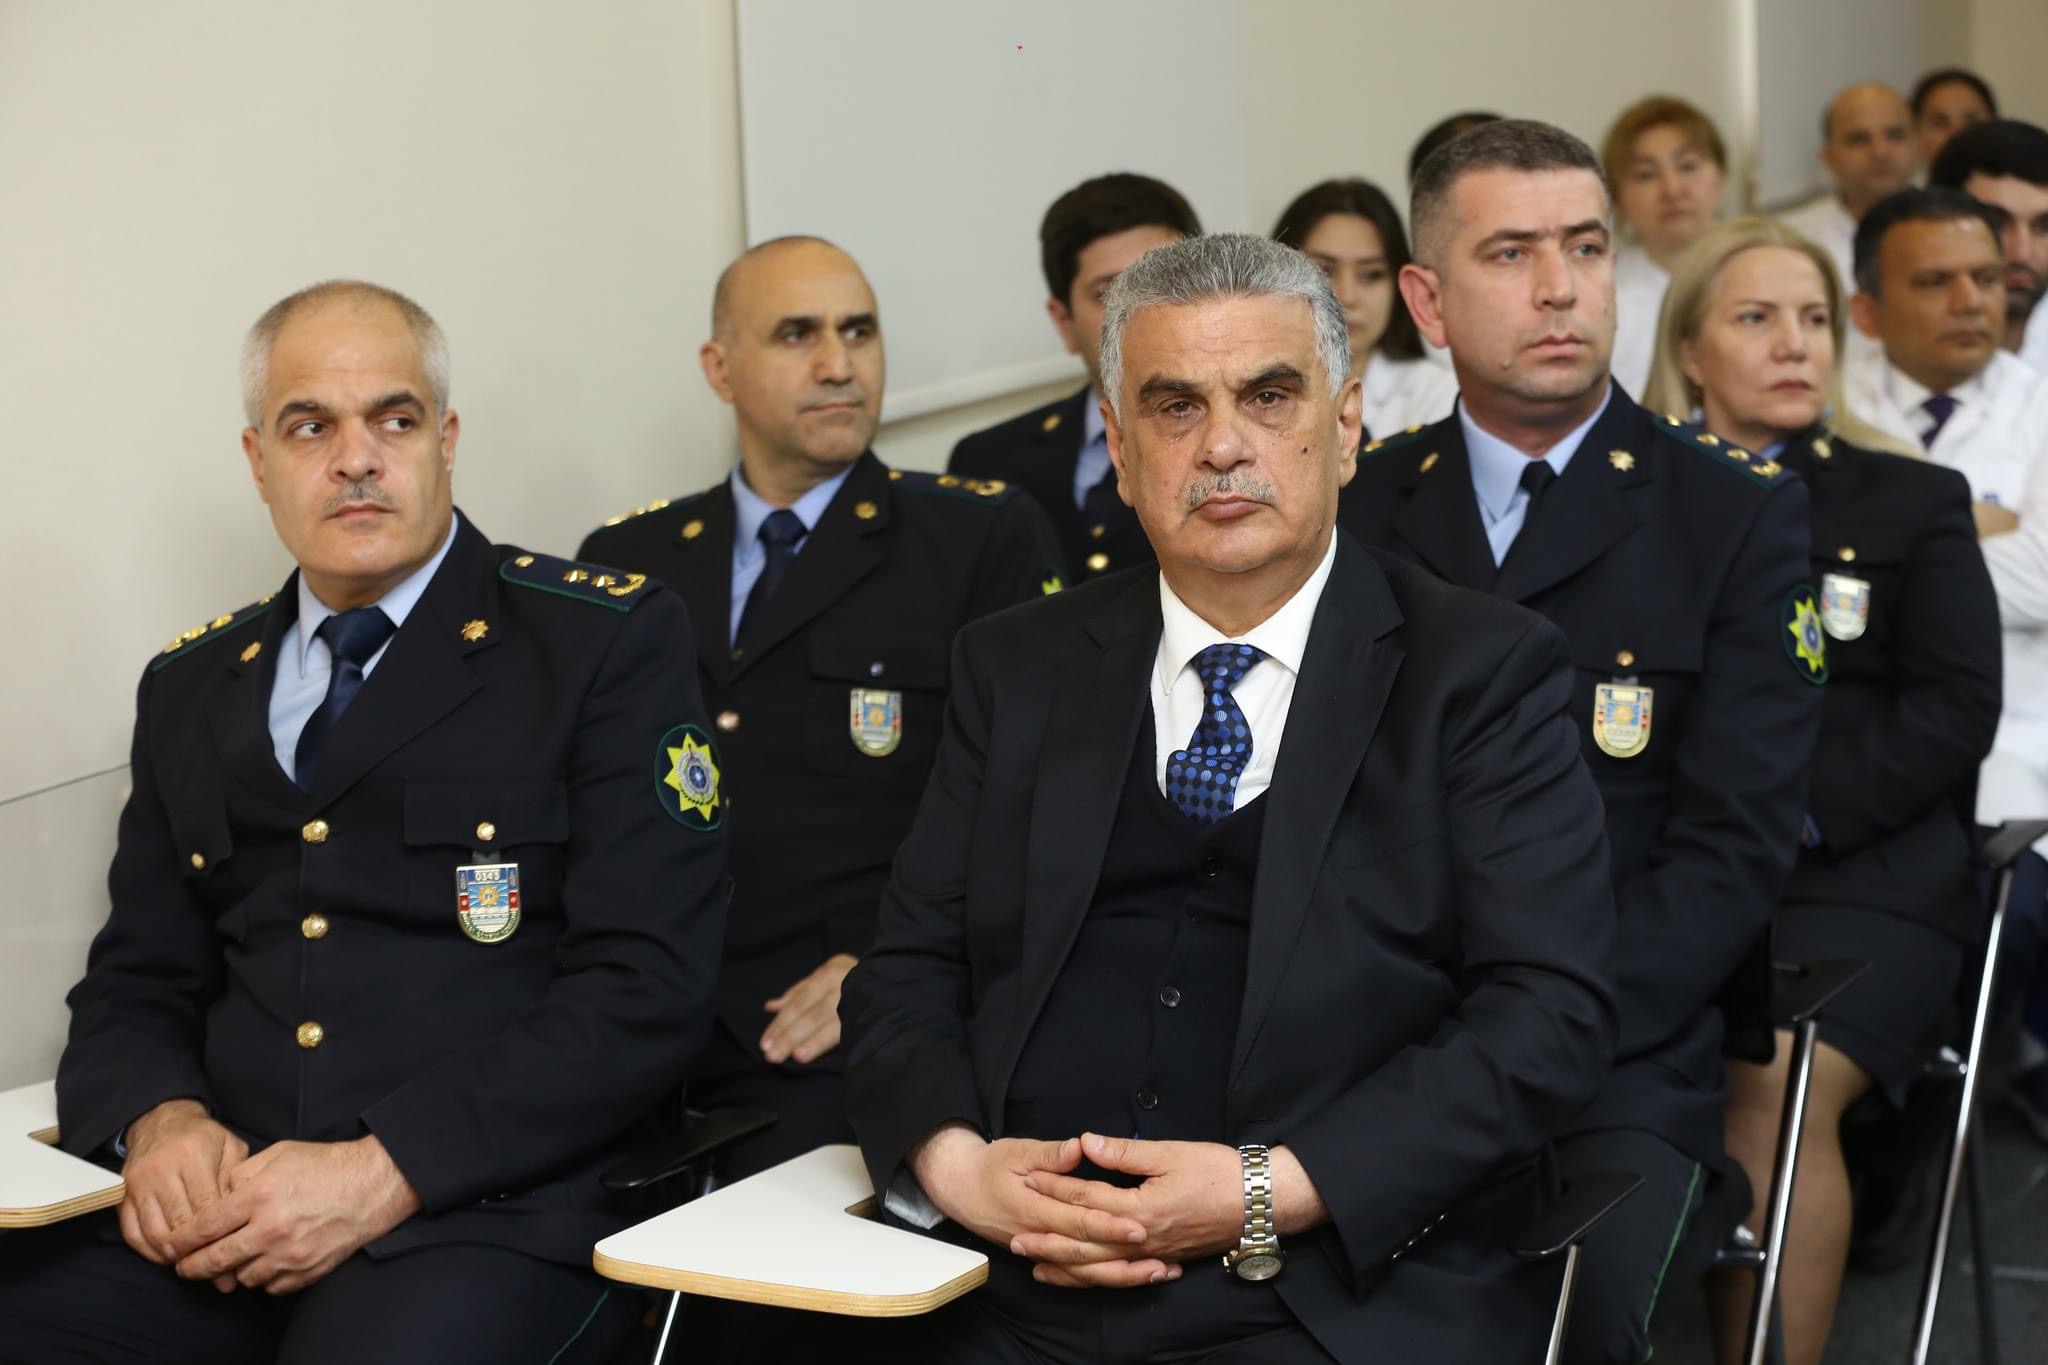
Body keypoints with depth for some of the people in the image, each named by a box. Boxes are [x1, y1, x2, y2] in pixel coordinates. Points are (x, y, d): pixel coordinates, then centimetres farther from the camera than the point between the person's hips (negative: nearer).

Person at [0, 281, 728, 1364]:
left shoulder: (610, 641, 2)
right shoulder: (189, 691, 18)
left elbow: (643, 988, -6)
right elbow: (135, 984, 18)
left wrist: (383, 1174, -15)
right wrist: (158, 1120, -6)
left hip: (495, 1206, -5)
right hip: (224, 1215, 5)